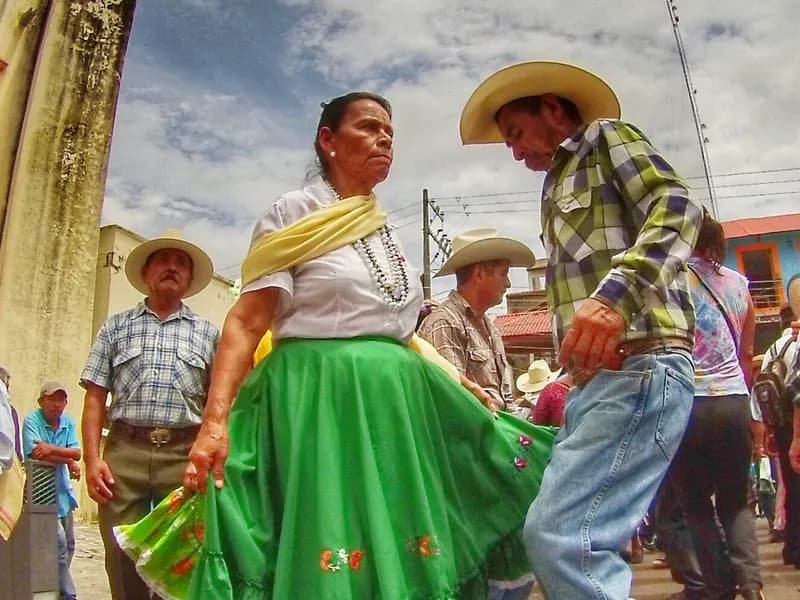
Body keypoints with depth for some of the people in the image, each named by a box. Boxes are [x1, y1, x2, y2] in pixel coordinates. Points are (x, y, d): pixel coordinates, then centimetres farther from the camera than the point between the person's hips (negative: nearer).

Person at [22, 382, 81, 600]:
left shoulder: (68, 423, 5)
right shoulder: (32, 420, -10)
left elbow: (77, 453, -5)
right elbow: (36, 453, -22)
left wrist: (52, 449, -21)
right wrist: (69, 461, -16)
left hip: (63, 489, 6)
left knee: (69, 544, 12)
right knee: (59, 542, -11)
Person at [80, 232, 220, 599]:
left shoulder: (207, 332, 13)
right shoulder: (116, 327, 14)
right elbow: (95, 398, 7)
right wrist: (92, 458, -4)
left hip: (185, 454, 0)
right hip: (125, 451, 0)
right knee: (123, 561, 4)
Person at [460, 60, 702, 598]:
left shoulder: (606, 136, 7)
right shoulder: (561, 186, 30)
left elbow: (677, 205, -12)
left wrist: (618, 292, -29)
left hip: (637, 366, -10)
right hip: (598, 377, 10)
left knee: (560, 536, -18)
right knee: (580, 539, 12)